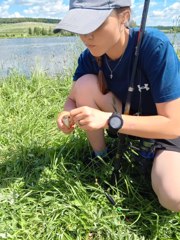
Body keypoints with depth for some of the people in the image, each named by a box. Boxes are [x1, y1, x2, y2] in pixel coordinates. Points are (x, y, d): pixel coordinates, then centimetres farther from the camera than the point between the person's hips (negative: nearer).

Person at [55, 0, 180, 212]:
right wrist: (67, 114, -26)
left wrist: (108, 119, -38)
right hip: (125, 119, 4)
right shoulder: (89, 57, -14)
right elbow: (73, 98, -1)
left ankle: (152, 161, 6)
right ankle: (100, 158, -1)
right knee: (85, 84, -22)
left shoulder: (155, 46, -29)